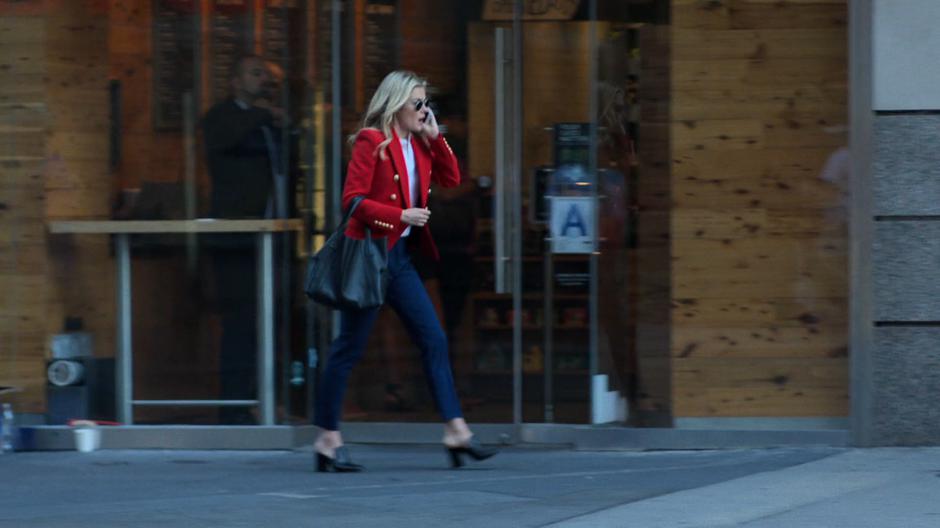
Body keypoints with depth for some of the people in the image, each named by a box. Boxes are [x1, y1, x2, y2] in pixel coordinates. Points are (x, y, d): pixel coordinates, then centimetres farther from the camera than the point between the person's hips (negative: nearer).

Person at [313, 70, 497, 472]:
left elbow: (451, 179, 16)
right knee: (350, 346, -2)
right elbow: (353, 199, -15)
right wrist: (401, 216, -20)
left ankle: (455, 431, 5)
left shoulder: (417, 145, 13)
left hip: (400, 256, 8)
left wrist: (435, 137, 5)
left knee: (434, 340, 4)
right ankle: (328, 439, 5)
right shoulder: (371, 141, -10)